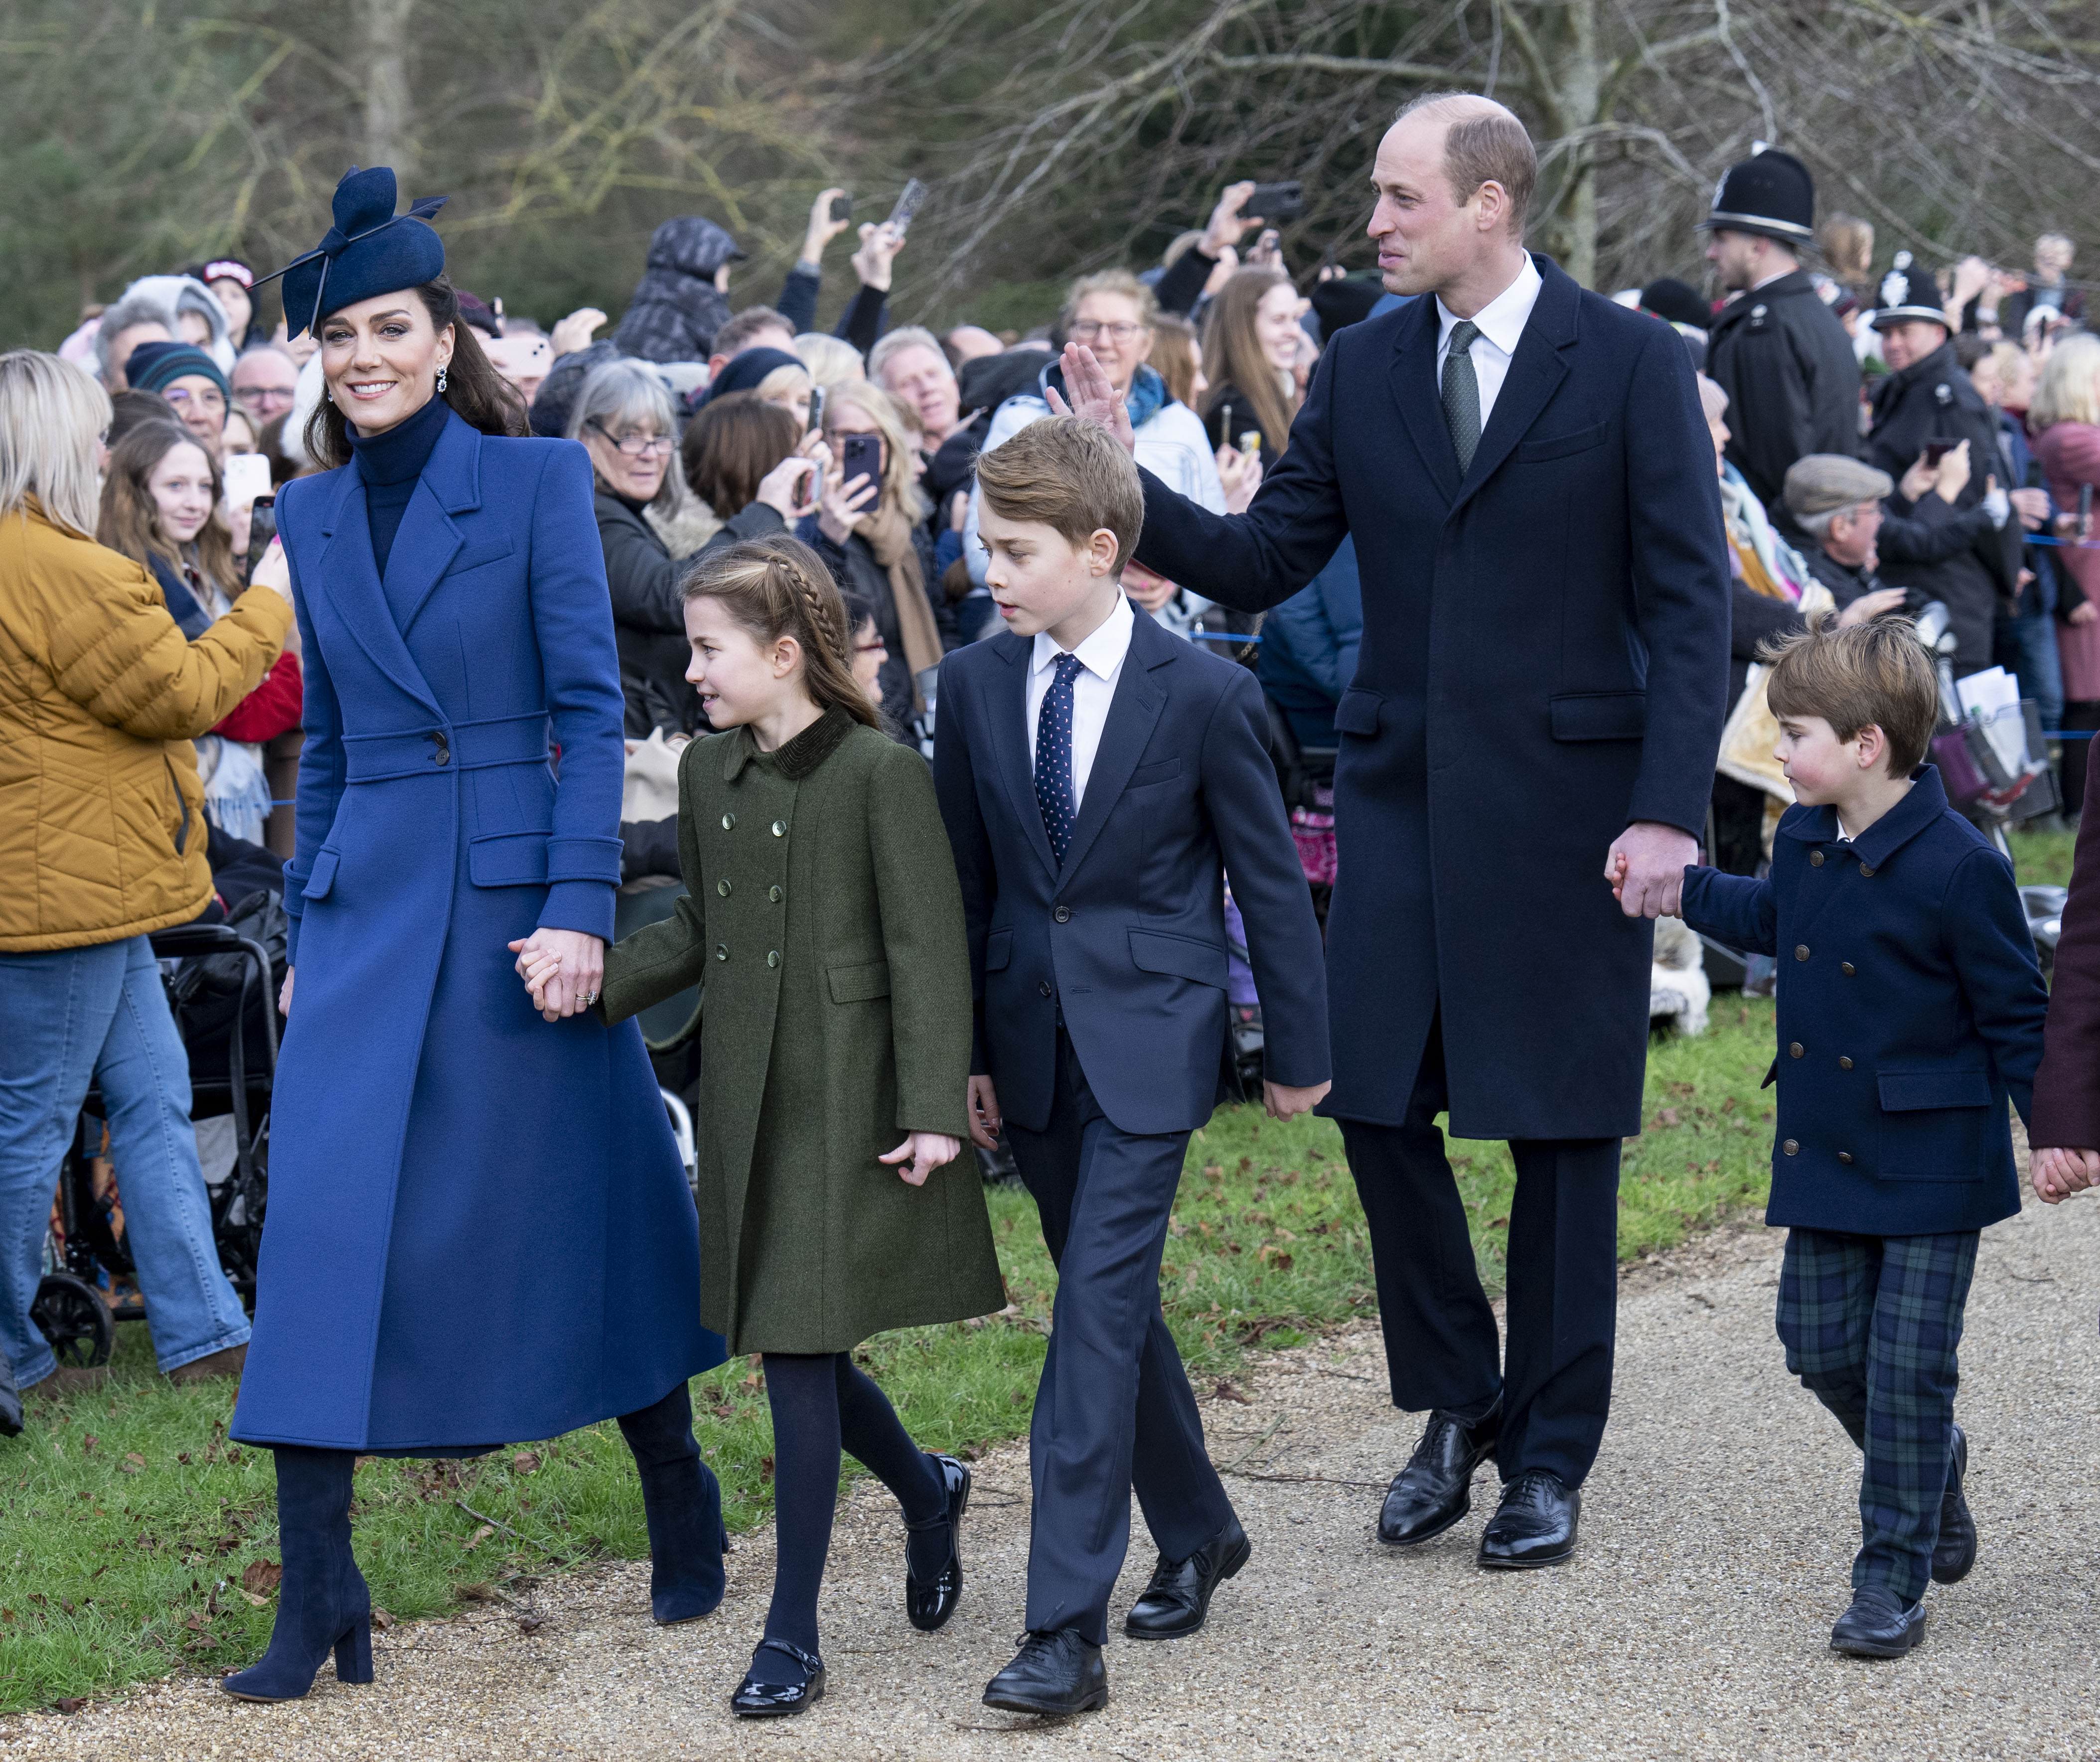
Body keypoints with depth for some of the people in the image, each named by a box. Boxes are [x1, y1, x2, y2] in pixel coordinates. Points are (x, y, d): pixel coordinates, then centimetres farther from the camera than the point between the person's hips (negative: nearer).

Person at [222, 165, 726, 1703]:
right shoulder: (311, 517, 10)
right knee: (326, 1221, -5)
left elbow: (592, 707, -7)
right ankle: (319, 1598, -2)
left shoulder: (539, 480, -3)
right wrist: (303, 929, 15)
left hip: (519, 887, -4)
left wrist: (579, 906, -15)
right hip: (366, 903, 4)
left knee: (588, 1204, 6)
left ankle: (682, 1505, 28)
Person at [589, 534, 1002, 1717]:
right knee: (792, 1350, 11)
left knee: (800, 1352, -7)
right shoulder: (708, 774, 10)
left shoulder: (879, 772, -11)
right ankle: (929, 1491, 40)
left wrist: (932, 1109, -14)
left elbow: (927, 948, -11)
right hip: (748, 1098, 7)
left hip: (846, 1107, -7)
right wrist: (592, 984, 2)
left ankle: (794, 1638, 1)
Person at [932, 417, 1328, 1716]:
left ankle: (1069, 1629, -14)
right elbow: (965, 879, 10)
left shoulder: (1205, 694, -9)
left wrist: (1298, 1051, 2)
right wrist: (961, 1050, 9)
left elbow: (1271, 879, -2)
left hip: (1148, 1037, -5)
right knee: (1112, 1303, 14)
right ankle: (1198, 1533, 35)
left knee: (1099, 1309, -12)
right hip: (1031, 1037, 5)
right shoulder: (975, 685, 3)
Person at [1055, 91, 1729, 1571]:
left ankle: (1551, 1454, 18)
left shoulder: (1634, 366, -6)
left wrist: (1668, 809, -15)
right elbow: (1261, 563, 5)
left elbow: (1690, 602, -8)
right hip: (1400, 789, 4)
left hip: (1566, 797, -4)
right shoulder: (1363, 368, 7)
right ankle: (1456, 1406, 23)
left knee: (1563, 1129, 5)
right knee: (1380, 1103, 1)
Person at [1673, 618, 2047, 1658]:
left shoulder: (1957, 868, -19)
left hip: (1932, 1161, -7)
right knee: (1820, 1343, 10)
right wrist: (1674, 885, 23)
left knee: (1908, 1362, -2)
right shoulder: (1806, 839, 2)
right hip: (1826, 1148, 7)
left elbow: (2015, 1015, -12)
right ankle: (1931, 1468, 37)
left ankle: (1893, 1578, 8)